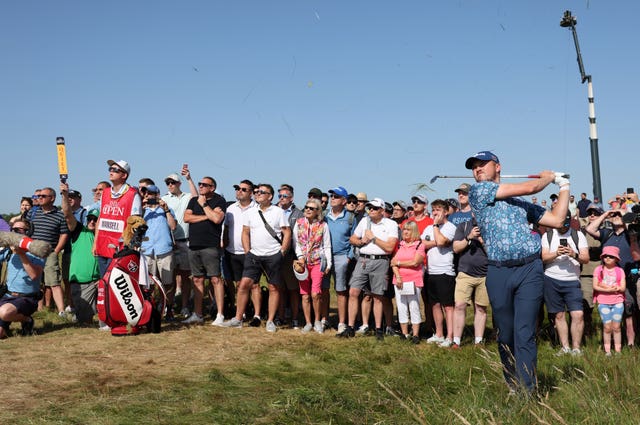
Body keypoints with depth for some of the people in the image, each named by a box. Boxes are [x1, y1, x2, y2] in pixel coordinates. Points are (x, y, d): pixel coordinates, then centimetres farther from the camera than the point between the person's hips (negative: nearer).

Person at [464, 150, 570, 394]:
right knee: (505, 335, 6)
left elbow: (557, 220, 19)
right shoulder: (478, 191, 4)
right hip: (498, 272, -1)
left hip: (529, 269, 2)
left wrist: (564, 187, 25)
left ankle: (527, 392, -6)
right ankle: (512, 387, 21)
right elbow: (529, 187, 2)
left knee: (525, 334, -7)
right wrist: (547, 177, 21)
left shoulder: (522, 204, 20)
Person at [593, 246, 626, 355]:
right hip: (603, 302, -1)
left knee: (616, 327, 2)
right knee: (607, 327, -2)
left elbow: (623, 288, -3)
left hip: (618, 302, 1)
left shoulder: (620, 271, 5)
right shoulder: (598, 270, 3)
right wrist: (609, 289, -14)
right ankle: (607, 350, 5)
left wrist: (605, 286, -13)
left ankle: (618, 350, 9)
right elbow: (595, 286, -3)